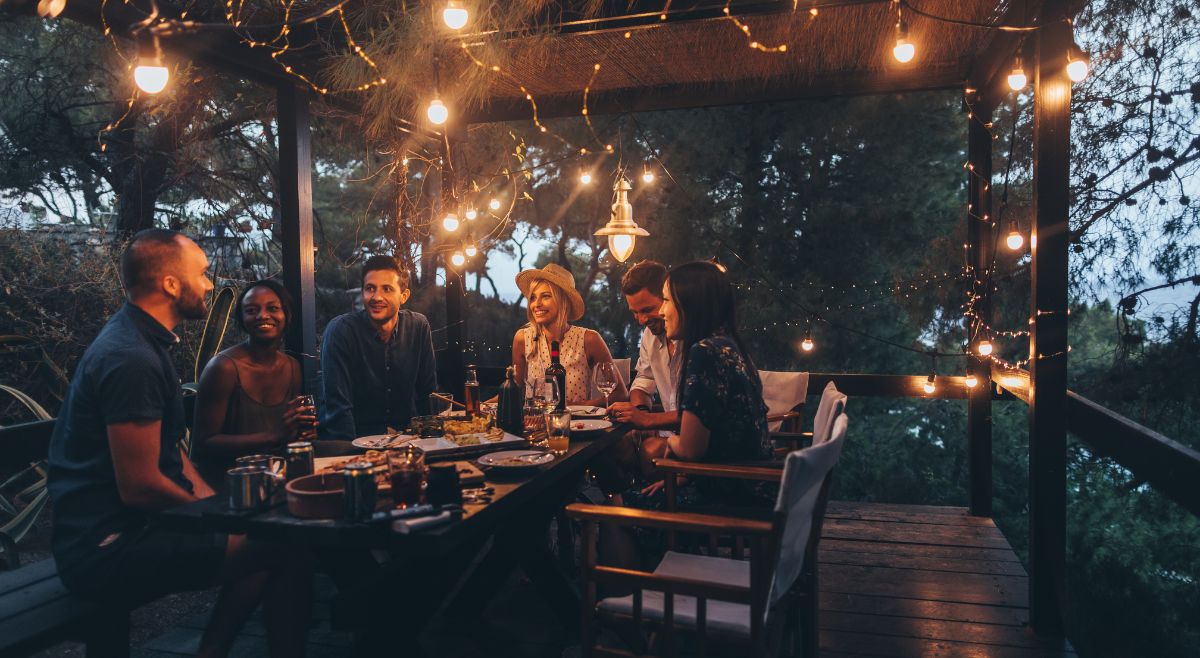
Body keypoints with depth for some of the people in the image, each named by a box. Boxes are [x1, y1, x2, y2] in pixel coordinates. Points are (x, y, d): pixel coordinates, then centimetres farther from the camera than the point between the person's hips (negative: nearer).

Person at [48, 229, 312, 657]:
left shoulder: (142, 340, 12)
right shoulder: (132, 359, -22)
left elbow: (167, 446, 17)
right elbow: (140, 488, -23)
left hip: (117, 526, 10)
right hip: (109, 548, -10)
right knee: (289, 546, -17)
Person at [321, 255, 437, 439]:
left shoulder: (419, 326, -1)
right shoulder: (340, 330, -11)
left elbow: (427, 392, 7)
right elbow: (338, 405, -14)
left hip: (404, 435, 3)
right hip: (354, 439, -3)